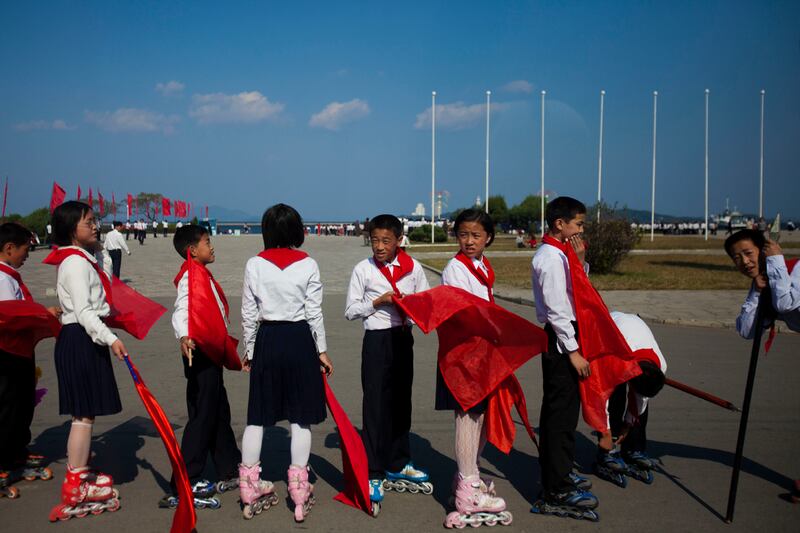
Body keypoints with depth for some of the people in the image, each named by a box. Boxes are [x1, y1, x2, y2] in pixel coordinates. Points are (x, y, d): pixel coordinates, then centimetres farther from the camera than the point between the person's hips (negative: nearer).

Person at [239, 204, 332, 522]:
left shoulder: (255, 265, -3)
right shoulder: (308, 265, -5)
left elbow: (248, 313, 1)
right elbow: (314, 313, -3)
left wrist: (249, 350, 12)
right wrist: (322, 350, 8)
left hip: (267, 340, 1)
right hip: (300, 339, -1)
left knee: (258, 415, 9)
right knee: (300, 417, 6)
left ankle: (249, 489, 14)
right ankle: (299, 490, 10)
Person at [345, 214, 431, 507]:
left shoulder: (412, 267, 3)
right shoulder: (363, 269, -3)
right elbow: (350, 310, -2)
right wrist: (378, 301, -14)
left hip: (403, 337, 4)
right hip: (377, 339, -3)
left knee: (401, 402, 14)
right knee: (375, 405, -4)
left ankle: (398, 465, 29)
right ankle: (374, 474, 3)